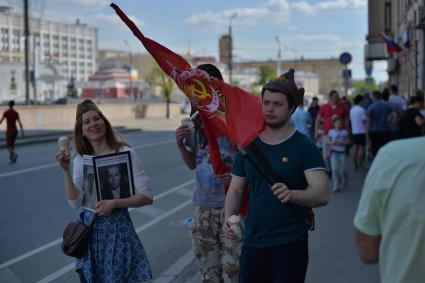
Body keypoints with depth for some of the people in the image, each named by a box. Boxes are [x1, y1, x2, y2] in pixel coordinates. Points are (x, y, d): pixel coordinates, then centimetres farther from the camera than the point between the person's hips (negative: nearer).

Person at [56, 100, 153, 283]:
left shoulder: (125, 153, -10)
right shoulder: (80, 159, 4)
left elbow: (147, 196, -10)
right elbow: (76, 202, -1)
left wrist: (114, 203, -20)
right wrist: (67, 171, -10)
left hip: (116, 228, -4)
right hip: (88, 228, 4)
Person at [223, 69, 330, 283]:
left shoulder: (304, 147, -7)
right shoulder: (249, 145, 6)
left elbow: (322, 194, -16)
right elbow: (236, 189, 11)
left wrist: (292, 194, -36)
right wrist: (229, 217, -9)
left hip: (290, 246, -3)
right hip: (252, 243, 4)